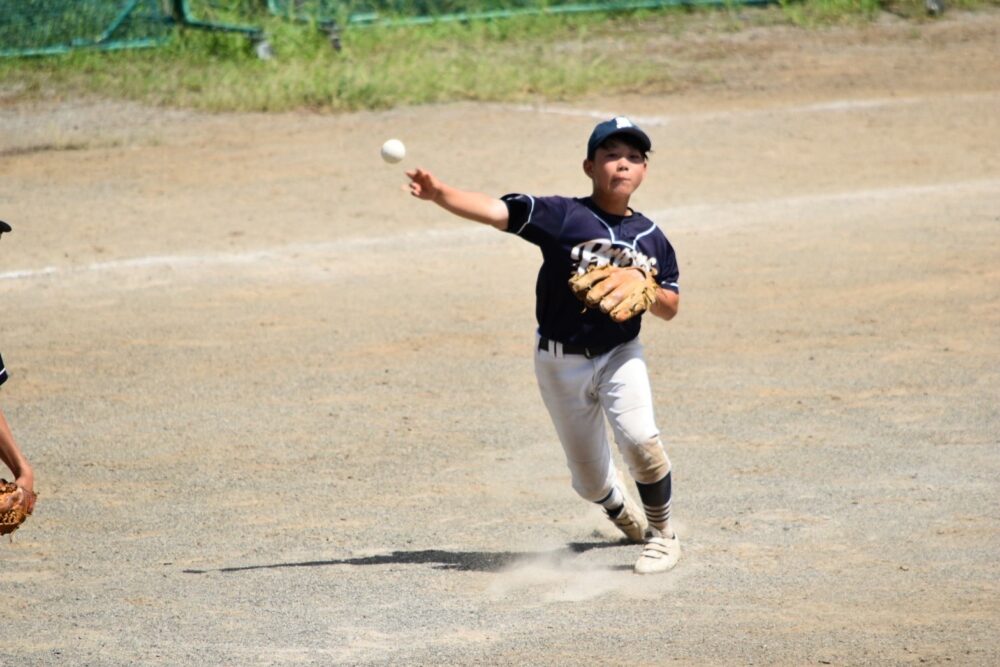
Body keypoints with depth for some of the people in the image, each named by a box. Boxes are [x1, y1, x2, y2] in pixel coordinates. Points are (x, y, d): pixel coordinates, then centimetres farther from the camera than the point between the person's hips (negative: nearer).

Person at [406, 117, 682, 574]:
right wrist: (438, 194, -40)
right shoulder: (563, 216, -11)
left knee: (638, 437, -27)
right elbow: (492, 211, -23)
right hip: (561, 363, -1)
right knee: (590, 480, 8)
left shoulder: (651, 239, -1)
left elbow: (670, 309, 5)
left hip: (620, 356, 1)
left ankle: (663, 535, -4)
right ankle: (626, 515, 45)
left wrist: (638, 283, -17)